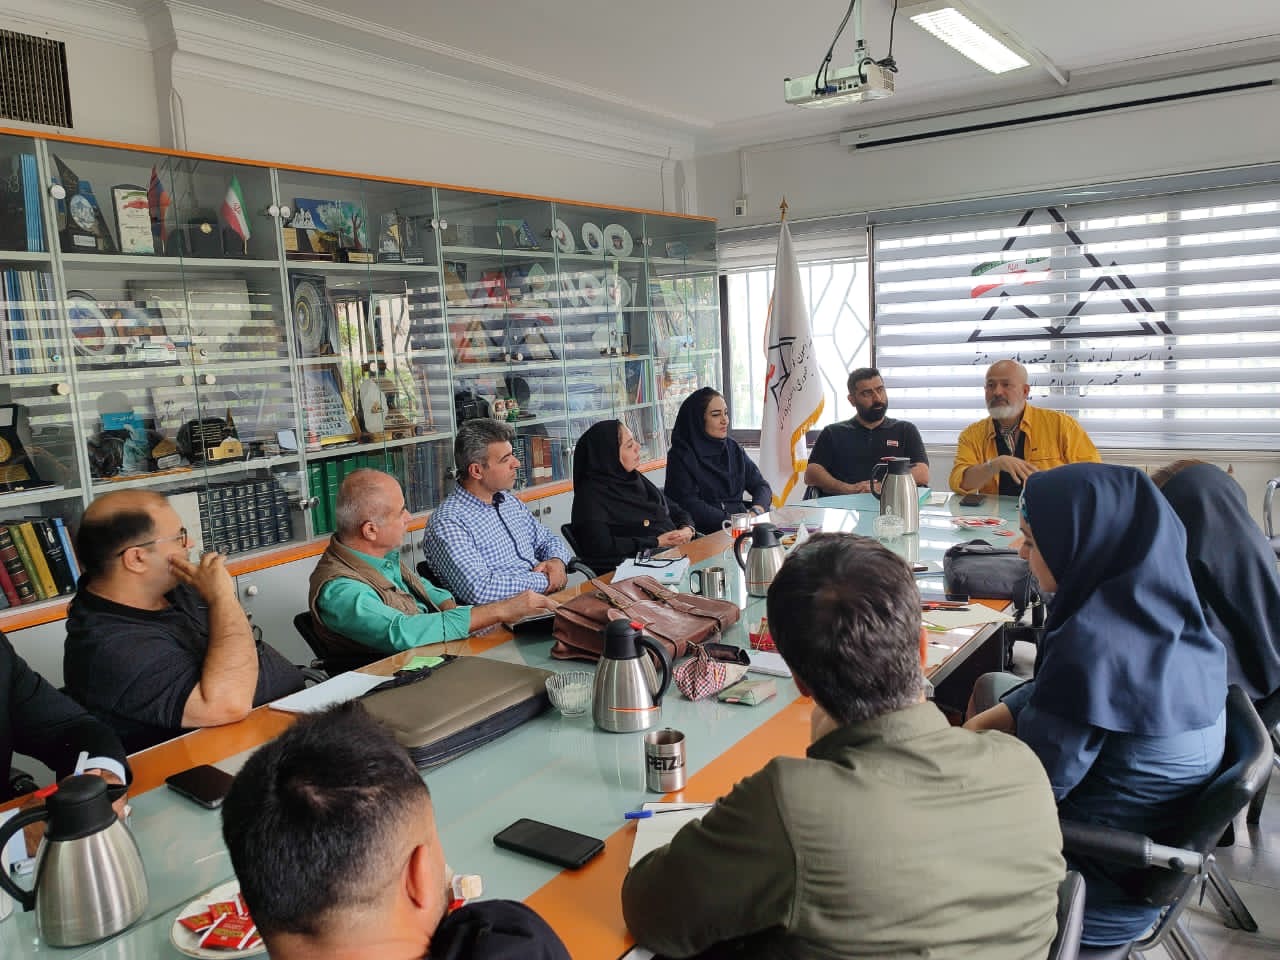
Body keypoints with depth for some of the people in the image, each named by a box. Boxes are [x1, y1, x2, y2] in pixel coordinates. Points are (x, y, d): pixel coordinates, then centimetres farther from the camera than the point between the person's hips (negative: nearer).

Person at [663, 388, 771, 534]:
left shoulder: (733, 448, 15)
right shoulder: (681, 456, -3)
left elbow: (761, 486, 11)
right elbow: (691, 505, -11)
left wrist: (757, 511, -11)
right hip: (706, 532, -6)